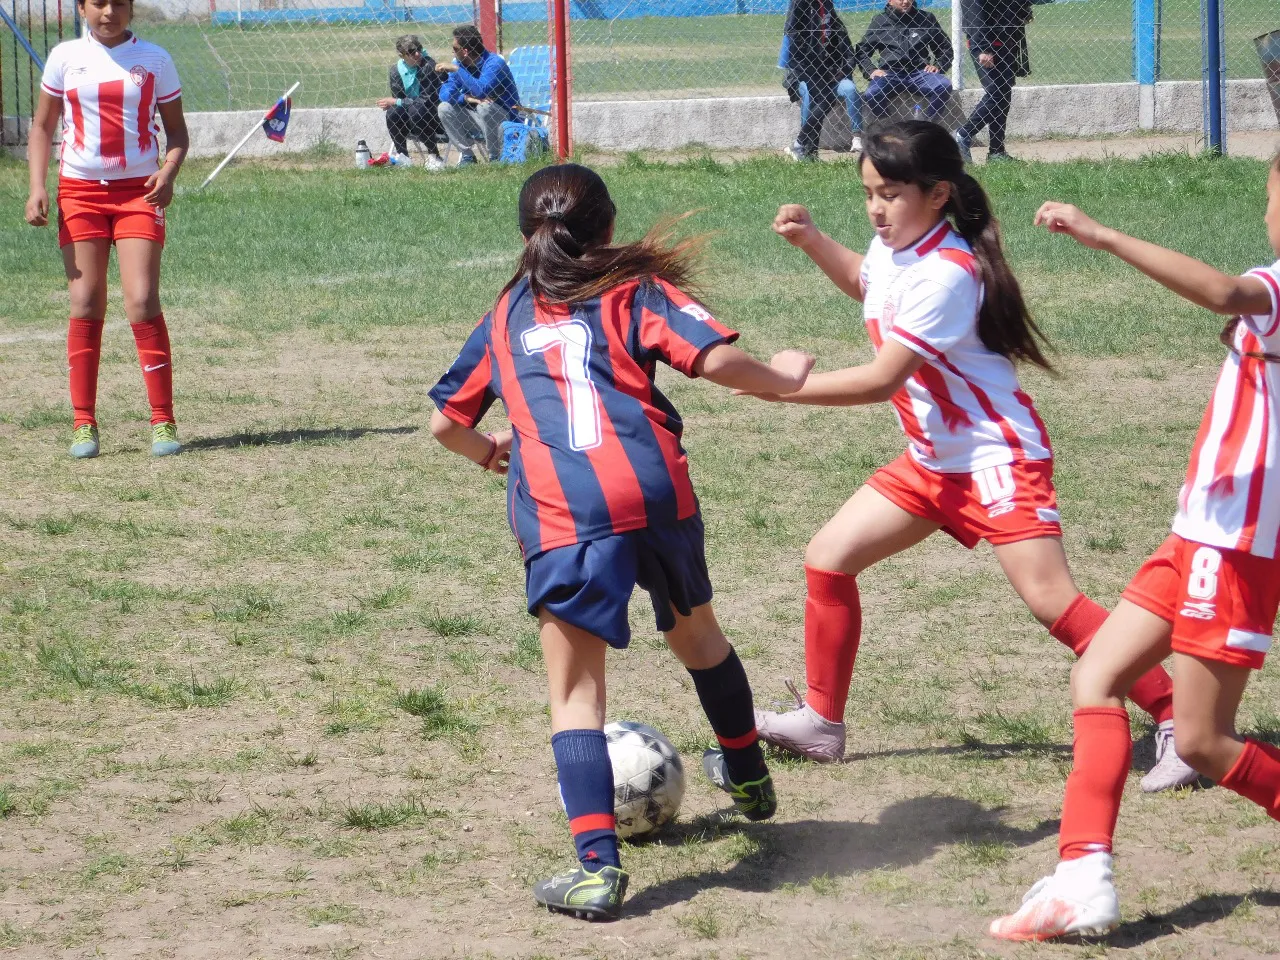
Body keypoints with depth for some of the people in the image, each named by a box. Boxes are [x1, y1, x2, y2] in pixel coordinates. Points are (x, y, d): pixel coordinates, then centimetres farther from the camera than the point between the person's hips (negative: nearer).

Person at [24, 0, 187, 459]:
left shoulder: (154, 60, 3)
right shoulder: (65, 57, 5)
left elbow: (176, 129, 9)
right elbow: (42, 126, 11)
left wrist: (168, 172, -11)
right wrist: (37, 187, -2)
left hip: (138, 191, -1)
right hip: (79, 192, 1)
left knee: (142, 303, -11)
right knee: (85, 305, -1)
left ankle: (163, 421, -5)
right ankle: (84, 423, 6)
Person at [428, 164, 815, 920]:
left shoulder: (507, 316, 23)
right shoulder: (637, 288, 15)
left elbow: (445, 421, 28)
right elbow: (715, 358, -1)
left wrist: (487, 452, 50)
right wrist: (782, 379, 18)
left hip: (557, 511, -1)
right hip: (654, 490, 1)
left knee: (576, 692, -1)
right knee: (696, 631, 28)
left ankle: (598, 867, -17)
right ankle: (749, 779, 49)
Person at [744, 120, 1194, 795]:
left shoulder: (945, 273, -24)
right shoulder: (894, 246, 3)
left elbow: (881, 380, -26)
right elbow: (866, 283, 30)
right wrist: (811, 242, 14)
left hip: (996, 454, -10)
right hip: (933, 461, 10)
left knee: (1050, 600, -18)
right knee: (827, 560, 6)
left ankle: (1176, 720, -11)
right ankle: (821, 723, 17)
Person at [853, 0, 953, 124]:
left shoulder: (926, 18, 11)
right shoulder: (880, 21, 9)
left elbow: (945, 46, 19)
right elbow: (862, 50, 13)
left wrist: (938, 65, 2)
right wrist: (871, 70, -4)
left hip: (919, 72, 1)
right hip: (890, 74, -1)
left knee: (944, 86, -28)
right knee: (871, 95, -31)